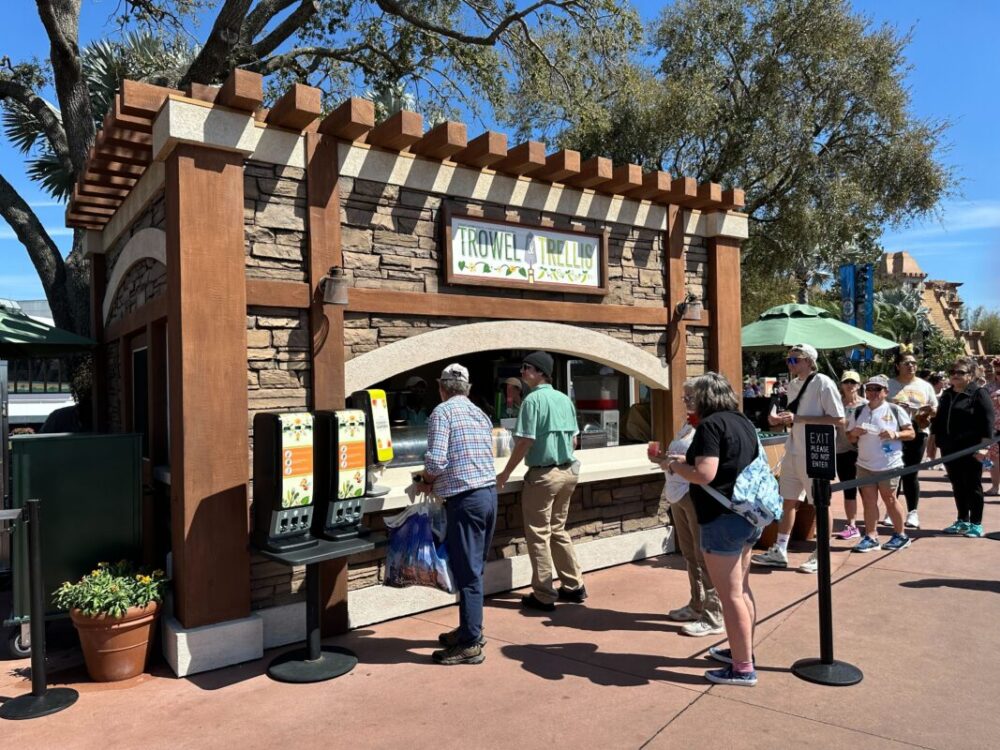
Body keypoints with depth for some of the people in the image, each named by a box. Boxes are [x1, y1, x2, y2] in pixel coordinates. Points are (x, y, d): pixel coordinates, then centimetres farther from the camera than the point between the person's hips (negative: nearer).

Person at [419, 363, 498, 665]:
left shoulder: (443, 412, -6)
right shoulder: (481, 414, 16)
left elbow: (436, 460, -17)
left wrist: (426, 482, 5)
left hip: (465, 499, -8)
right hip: (489, 493, 8)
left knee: (467, 572, -1)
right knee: (475, 568, 18)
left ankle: (470, 644, 6)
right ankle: (471, 629, 29)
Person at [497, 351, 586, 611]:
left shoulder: (533, 399, -13)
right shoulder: (564, 399, 8)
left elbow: (525, 441, -16)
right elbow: (572, 436, 13)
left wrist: (505, 473, -8)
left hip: (542, 474, -7)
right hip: (567, 471, 7)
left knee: (538, 534, 3)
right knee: (558, 530, 19)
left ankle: (544, 596, 9)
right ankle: (574, 586, 25)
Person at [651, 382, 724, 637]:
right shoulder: (687, 424, 16)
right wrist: (664, 458, 7)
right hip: (679, 495, 9)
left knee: (704, 556, -2)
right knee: (689, 553, 18)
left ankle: (713, 618, 7)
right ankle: (696, 605, 31)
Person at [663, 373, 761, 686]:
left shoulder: (711, 425, -16)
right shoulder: (743, 422, 11)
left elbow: (704, 474, -25)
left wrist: (675, 466, -7)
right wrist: (691, 460, 17)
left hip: (722, 519, -9)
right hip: (748, 516, 10)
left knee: (730, 595, 0)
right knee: (741, 589, 21)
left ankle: (743, 669, 9)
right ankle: (743, 650, 34)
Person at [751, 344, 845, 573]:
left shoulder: (823, 383, -13)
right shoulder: (792, 385, 10)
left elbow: (838, 419, -19)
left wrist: (798, 418, -22)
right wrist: (781, 419, -3)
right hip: (793, 452, 8)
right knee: (788, 502, 12)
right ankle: (779, 552, 21)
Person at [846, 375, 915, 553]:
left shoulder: (895, 410, -2)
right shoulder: (858, 412, 8)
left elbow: (911, 433, -1)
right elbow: (850, 437, 14)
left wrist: (895, 434, -18)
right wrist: (854, 433, -8)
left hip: (889, 464, -4)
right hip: (865, 464, 4)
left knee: (889, 499, 6)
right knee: (868, 499, 3)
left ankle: (901, 535, 22)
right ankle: (871, 537, 8)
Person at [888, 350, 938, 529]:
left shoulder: (925, 386, 12)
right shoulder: (889, 385, 4)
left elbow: (935, 408, 15)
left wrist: (930, 411, -8)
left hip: (917, 433, 2)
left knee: (911, 473, 3)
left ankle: (913, 512, 9)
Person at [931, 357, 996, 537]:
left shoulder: (979, 394, -6)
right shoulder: (946, 395, 14)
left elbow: (988, 422, -12)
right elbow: (938, 421, 20)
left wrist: (983, 447, -18)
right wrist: (934, 442, 16)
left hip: (970, 450, -6)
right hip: (949, 450, 6)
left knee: (972, 486, 2)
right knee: (957, 486, 13)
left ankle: (976, 524, 11)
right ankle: (962, 521, 24)